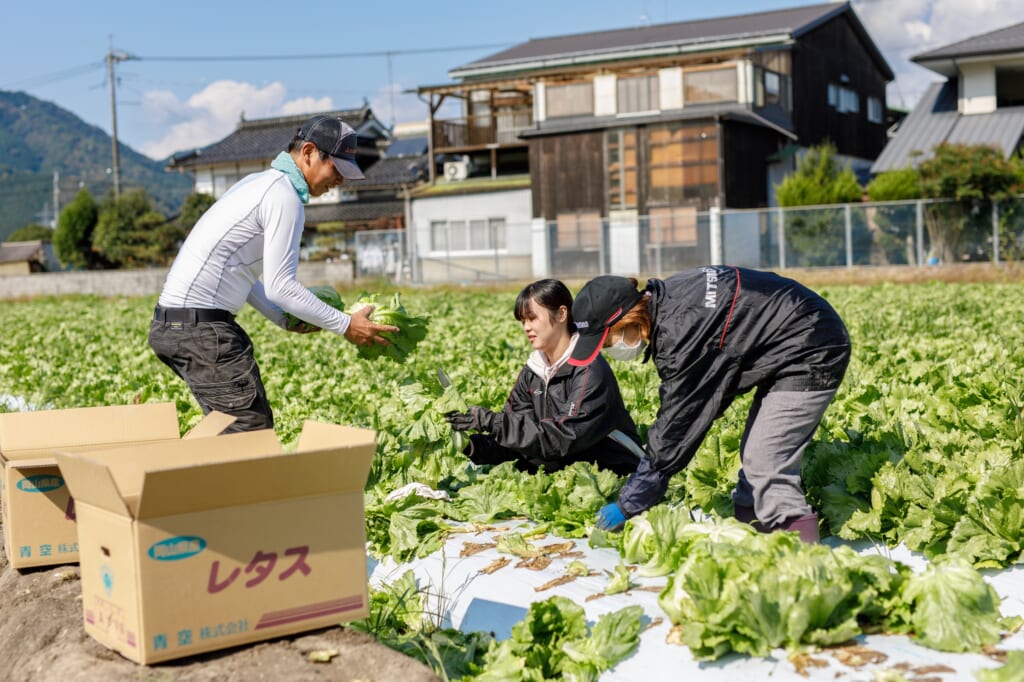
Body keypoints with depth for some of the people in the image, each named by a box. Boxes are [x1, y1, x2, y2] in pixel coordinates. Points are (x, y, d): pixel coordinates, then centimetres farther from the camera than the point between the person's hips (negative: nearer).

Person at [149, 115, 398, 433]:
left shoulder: (259, 182, 19)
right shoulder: (285, 196, -12)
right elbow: (280, 286, -15)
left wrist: (284, 320, 16)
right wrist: (346, 326, -8)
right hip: (200, 325, -10)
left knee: (230, 428, 16)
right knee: (254, 428, -8)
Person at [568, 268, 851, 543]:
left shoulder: (682, 331, -30)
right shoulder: (664, 300, -3)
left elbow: (675, 425, -25)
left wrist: (628, 505, -17)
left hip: (812, 354, -10)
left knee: (765, 466, -13)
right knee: (754, 458, 12)